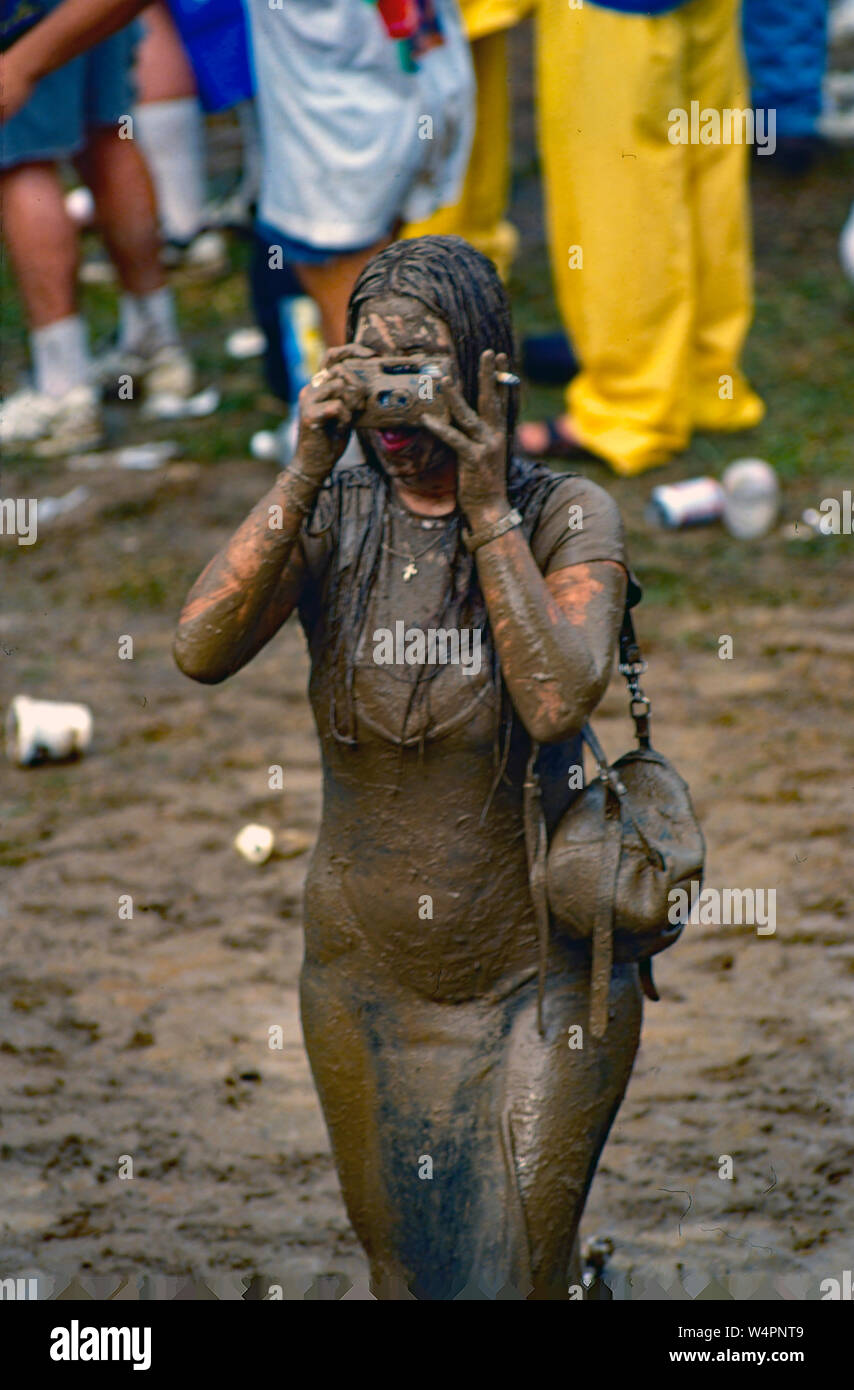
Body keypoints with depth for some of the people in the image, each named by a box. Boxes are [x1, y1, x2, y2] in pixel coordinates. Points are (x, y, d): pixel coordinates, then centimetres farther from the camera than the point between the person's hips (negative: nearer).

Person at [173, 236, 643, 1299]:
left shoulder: (567, 518, -10)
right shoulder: (330, 517, -3)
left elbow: (559, 702, -26)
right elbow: (200, 651, -18)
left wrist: (486, 510, -24)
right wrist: (302, 475, -22)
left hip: (536, 978, -3)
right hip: (367, 977, 3)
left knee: (518, 1271, -1)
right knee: (399, 1267, 15)